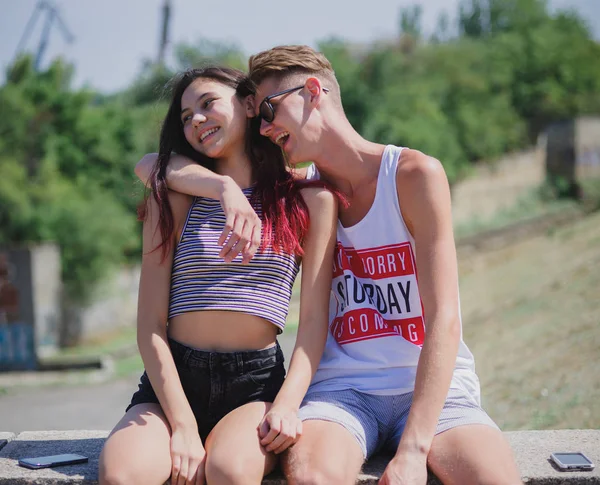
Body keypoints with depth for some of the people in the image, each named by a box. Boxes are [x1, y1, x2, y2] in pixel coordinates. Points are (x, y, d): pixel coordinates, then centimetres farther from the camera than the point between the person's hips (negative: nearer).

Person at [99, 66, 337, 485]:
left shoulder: (309, 199, 7)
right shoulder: (172, 198, 9)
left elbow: (314, 319, 2)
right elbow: (150, 324, 1)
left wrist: (288, 403, -15)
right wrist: (183, 426, -11)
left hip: (258, 380, -1)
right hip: (172, 380, 2)